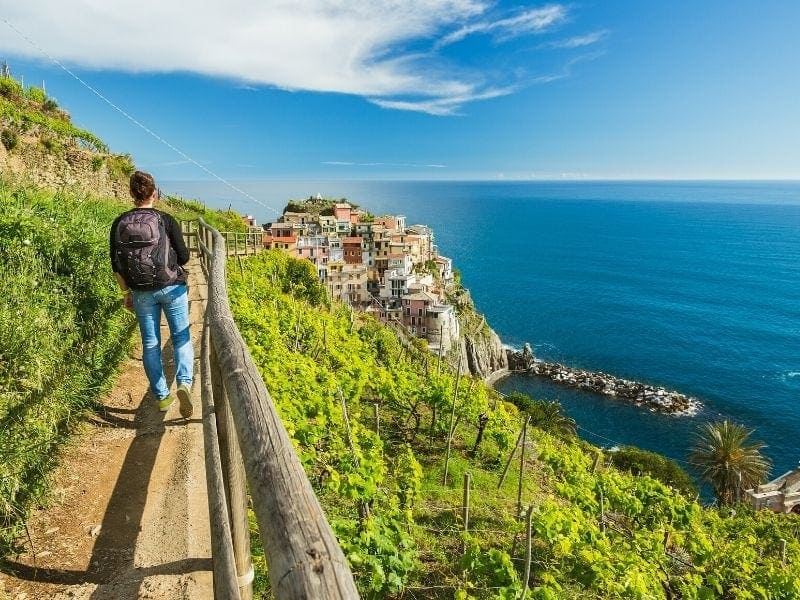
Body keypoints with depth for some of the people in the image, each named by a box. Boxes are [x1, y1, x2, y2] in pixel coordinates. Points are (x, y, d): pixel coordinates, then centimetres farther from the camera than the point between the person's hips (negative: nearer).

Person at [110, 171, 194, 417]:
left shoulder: (119, 224, 0)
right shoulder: (166, 221, -8)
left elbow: (116, 264, 3)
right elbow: (184, 256, -6)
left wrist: (126, 292, 13)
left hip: (142, 293, 2)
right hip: (171, 287, -2)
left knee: (150, 343, 12)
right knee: (181, 337, 8)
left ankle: (162, 396, 18)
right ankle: (184, 382, -14)